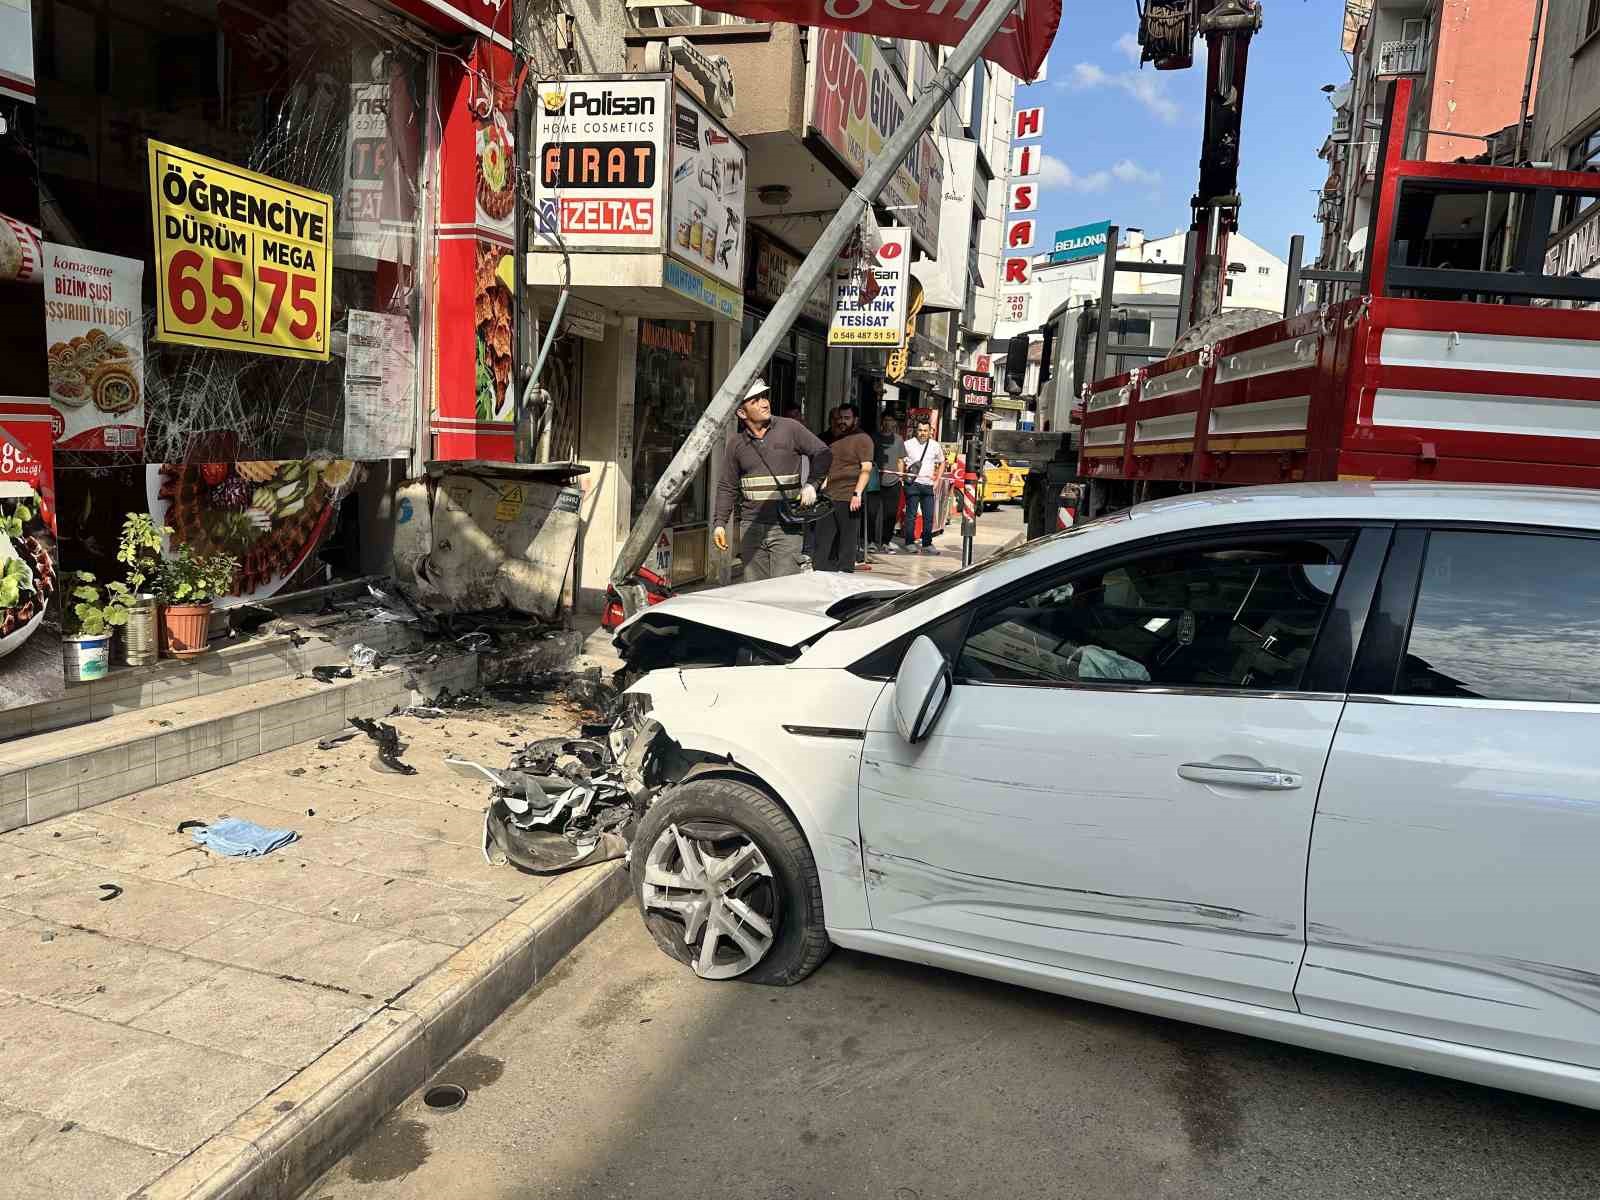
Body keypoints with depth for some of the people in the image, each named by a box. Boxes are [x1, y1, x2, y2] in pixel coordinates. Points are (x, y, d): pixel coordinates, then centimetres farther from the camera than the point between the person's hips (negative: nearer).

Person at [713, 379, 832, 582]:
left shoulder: (790, 429, 1)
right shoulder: (736, 442, 8)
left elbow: (823, 454, 6)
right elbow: (727, 487, 14)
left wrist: (812, 483, -10)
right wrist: (720, 523, 6)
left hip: (786, 527, -3)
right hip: (751, 526, 3)